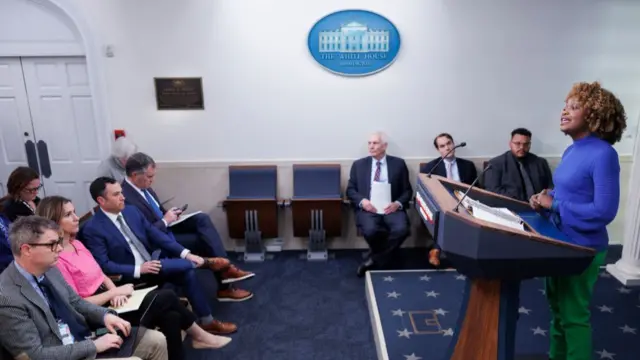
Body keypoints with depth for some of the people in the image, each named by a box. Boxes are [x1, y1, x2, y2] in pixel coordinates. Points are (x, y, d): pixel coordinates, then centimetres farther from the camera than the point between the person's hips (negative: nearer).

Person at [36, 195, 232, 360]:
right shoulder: (56, 260, -19)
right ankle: (200, 336, 16)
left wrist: (115, 291, -6)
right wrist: (115, 292, -14)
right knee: (167, 297, -8)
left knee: (171, 316, -8)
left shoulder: (76, 244, 10)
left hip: (108, 301, 9)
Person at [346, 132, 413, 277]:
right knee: (370, 231, -32)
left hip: (391, 208, 1)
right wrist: (362, 201, -11)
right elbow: (350, 190, 9)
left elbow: (407, 190, 9)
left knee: (401, 230, -31)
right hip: (368, 208, 0)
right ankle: (383, 257, 3)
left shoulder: (398, 163, 10)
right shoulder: (358, 164, 12)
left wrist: (397, 204, -11)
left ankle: (374, 260, -9)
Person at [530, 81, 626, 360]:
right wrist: (545, 198, -3)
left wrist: (553, 204, -20)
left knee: (573, 313, 6)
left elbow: (604, 211, -25)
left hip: (582, 248, -9)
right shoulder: (571, 151, 6)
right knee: (557, 307, 22)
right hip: (560, 242, 9)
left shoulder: (603, 154, -20)